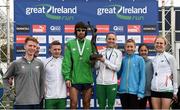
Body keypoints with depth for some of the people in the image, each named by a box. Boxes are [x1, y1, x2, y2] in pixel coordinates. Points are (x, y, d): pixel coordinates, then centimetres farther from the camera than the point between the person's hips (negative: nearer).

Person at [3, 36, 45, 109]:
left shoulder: (39, 64, 5)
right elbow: (5, 78, 8)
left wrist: (41, 96, 6)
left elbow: (42, 81, 9)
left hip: (36, 102, 3)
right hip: (20, 103, -2)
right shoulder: (16, 63, 0)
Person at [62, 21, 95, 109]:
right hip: (74, 79, -2)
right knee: (73, 103, -1)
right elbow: (66, 62, -4)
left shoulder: (90, 43, 4)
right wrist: (67, 77, -10)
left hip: (87, 79, 2)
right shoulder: (70, 44, 1)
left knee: (86, 103, 11)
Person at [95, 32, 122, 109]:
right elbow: (97, 67, 9)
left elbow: (117, 68, -6)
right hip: (100, 82, 2)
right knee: (101, 105, 8)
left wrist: (105, 61, -13)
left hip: (111, 82, -2)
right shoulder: (101, 52, 11)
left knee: (110, 106, 4)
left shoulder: (118, 53, 4)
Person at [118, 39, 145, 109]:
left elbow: (142, 77, -6)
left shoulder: (140, 59, -4)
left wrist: (140, 92, -11)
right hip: (123, 91, 4)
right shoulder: (122, 60, 7)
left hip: (134, 91, -3)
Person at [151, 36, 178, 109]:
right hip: (154, 90, 5)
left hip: (166, 89, -4)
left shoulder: (170, 57, 1)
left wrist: (175, 91, 2)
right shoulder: (154, 59, 15)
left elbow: (175, 74, 3)